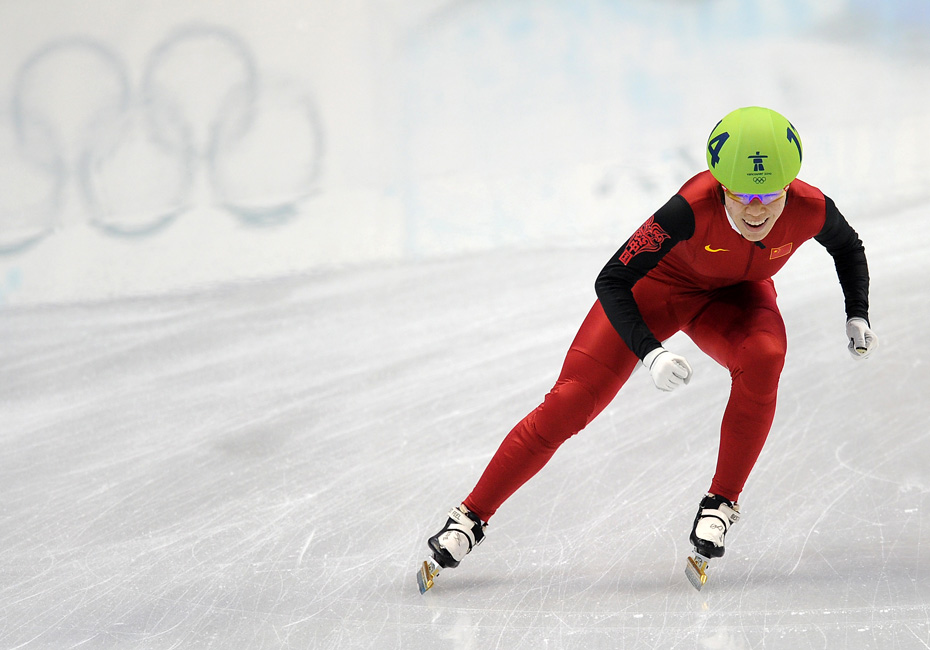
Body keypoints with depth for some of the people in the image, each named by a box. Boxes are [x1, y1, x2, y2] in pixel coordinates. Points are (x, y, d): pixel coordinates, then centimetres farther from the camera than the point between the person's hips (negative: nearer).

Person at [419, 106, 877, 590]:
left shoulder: (809, 209, -29)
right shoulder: (694, 206, -39)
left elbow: (849, 248, -2)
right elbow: (611, 281, -31)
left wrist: (858, 316, -12)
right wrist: (649, 353, -43)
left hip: (735, 296, 2)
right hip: (659, 282, -2)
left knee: (763, 359, -32)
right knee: (570, 404, -11)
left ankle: (721, 502, -13)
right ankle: (472, 517, 3)